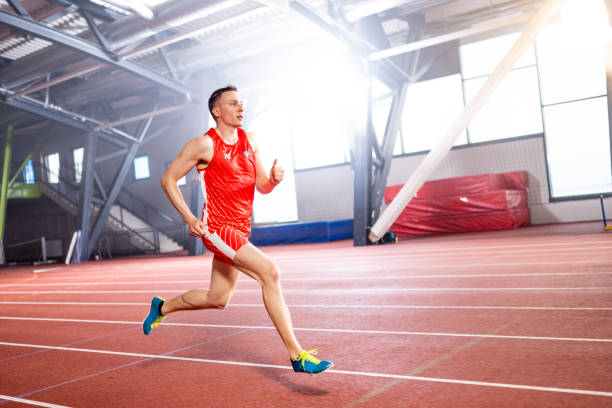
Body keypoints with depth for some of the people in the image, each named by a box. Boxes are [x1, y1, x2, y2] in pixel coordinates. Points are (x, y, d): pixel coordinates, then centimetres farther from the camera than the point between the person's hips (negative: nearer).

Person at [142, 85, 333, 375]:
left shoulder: (250, 141, 10)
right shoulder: (204, 145, -8)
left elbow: (262, 188, 12)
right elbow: (168, 179, -3)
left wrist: (274, 179, -11)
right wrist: (190, 218, -12)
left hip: (240, 230, 8)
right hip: (217, 229, -8)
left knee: (217, 299, 17)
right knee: (270, 272, -24)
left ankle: (162, 307, 43)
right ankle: (297, 355, -20)